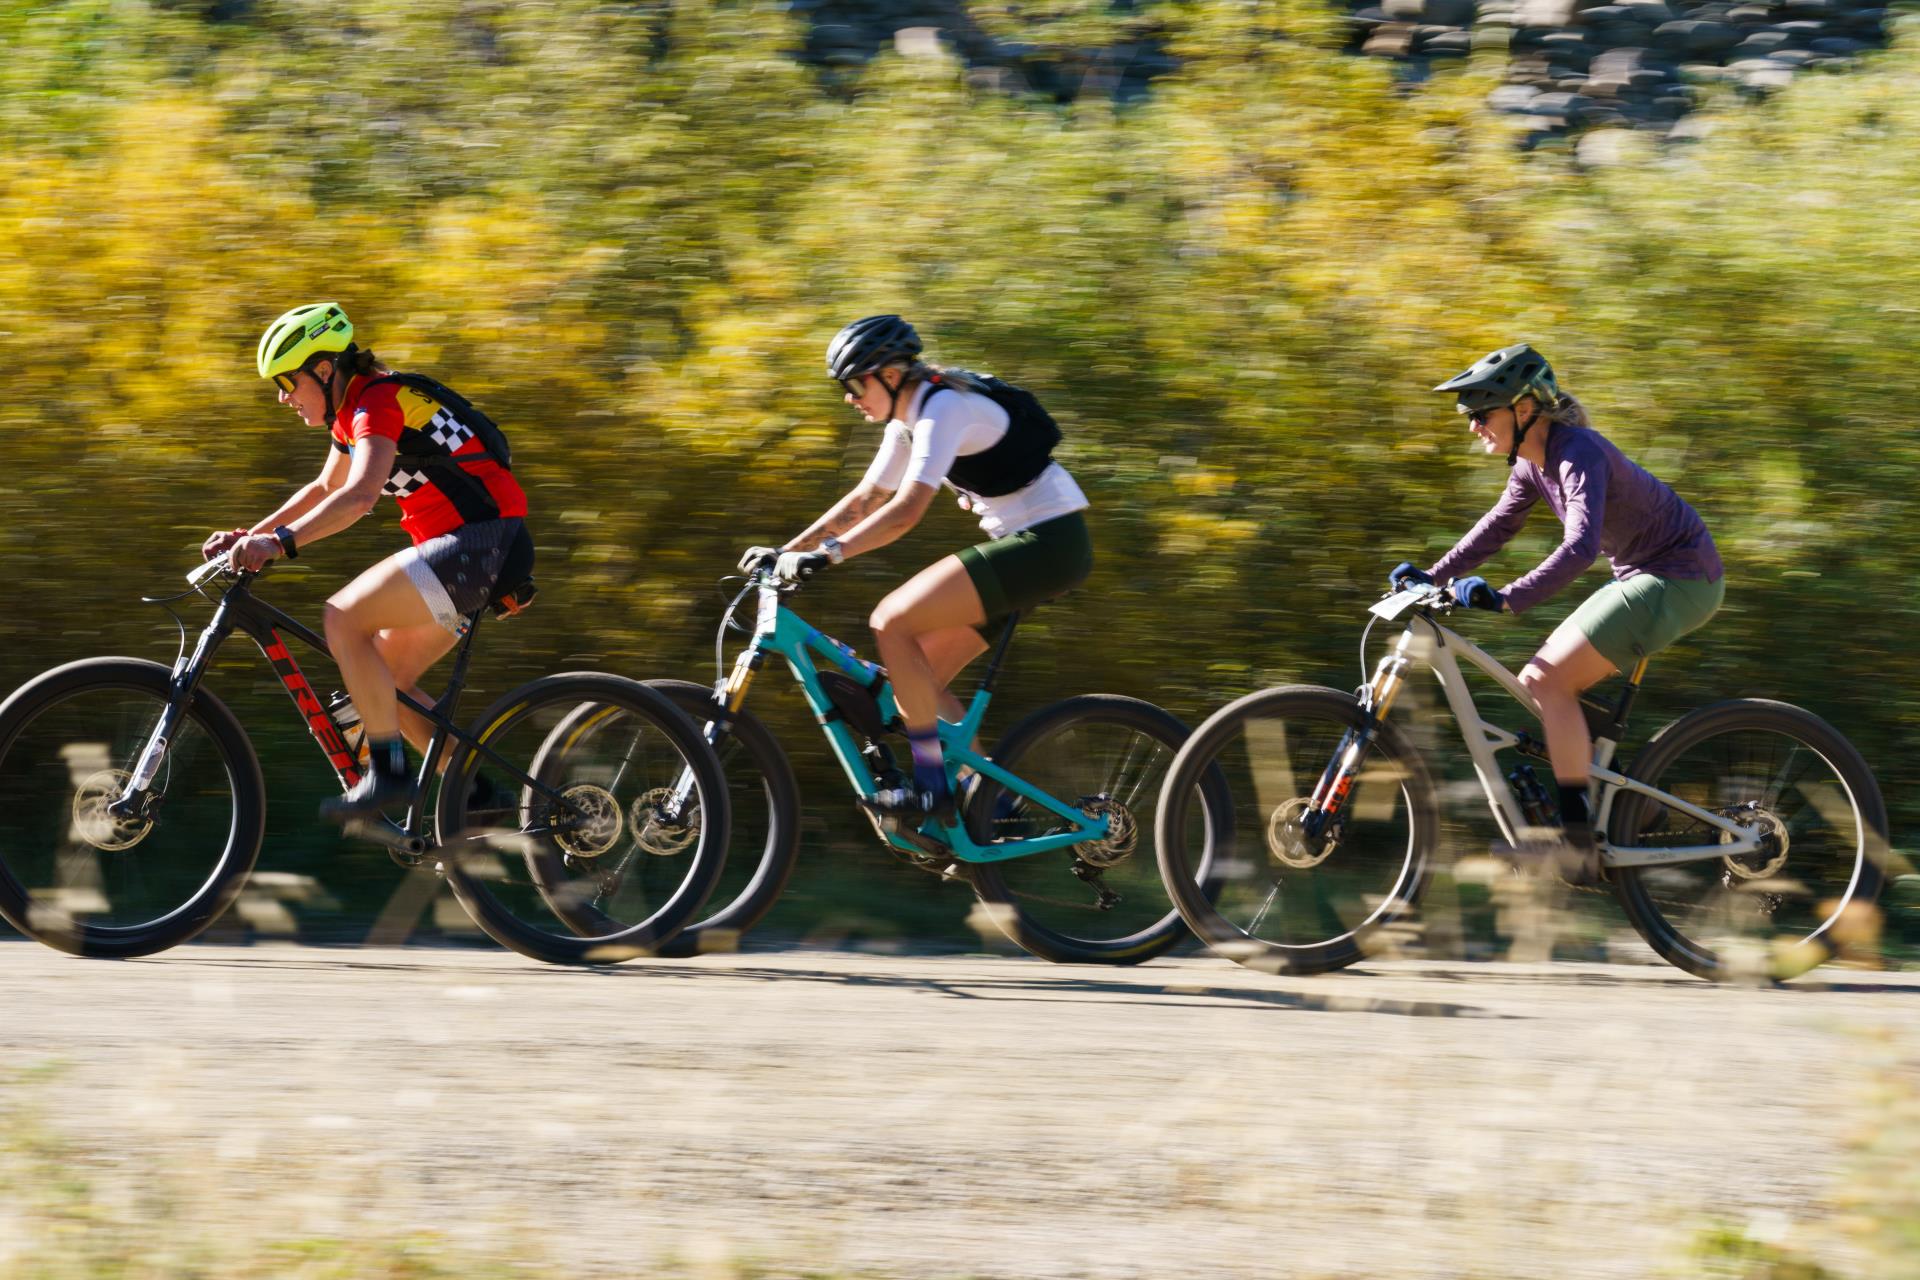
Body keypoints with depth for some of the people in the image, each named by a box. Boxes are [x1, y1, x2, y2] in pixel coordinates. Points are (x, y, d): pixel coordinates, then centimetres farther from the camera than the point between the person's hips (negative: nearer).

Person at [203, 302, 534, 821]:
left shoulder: (378, 400, -15)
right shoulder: (353, 410, 17)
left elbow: (359, 496, -30)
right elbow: (324, 490, 30)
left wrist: (280, 542, -38)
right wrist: (250, 535, 20)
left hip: (484, 540, -11)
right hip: (461, 545, 11)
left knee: (343, 618, -20)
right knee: (384, 680, 10)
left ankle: (387, 772, -19)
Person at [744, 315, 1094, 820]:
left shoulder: (944, 409, -18)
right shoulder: (909, 420, 12)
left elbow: (905, 511, -27)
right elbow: (865, 500, 18)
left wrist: (823, 554, -31)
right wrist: (785, 551, 11)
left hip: (1048, 545, -10)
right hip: (1022, 543, 10)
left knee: (892, 623, -17)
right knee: (917, 678, 6)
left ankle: (933, 782, -15)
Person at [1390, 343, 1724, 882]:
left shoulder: (1578, 454, -24)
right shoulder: (1533, 459, 5)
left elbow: (1580, 546, -37)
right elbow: (1497, 527, 17)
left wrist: (1505, 598, -45)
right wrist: (1432, 577, 7)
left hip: (1679, 582, -10)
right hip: (1645, 575, 10)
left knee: (1548, 680, -16)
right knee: (1538, 681, 6)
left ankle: (1579, 835, -13)